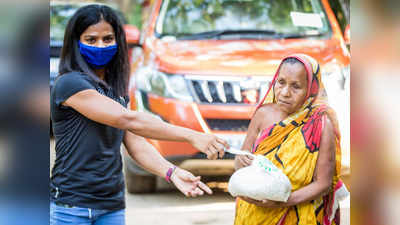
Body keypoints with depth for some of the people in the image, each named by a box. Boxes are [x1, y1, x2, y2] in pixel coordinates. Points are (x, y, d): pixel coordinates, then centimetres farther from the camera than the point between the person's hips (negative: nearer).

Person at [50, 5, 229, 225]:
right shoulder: (70, 83, -11)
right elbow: (128, 120, -20)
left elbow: (135, 143, 6)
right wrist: (191, 136, -24)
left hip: (113, 206, 7)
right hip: (72, 205, -6)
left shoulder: (116, 88, 14)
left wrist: (171, 172, -13)